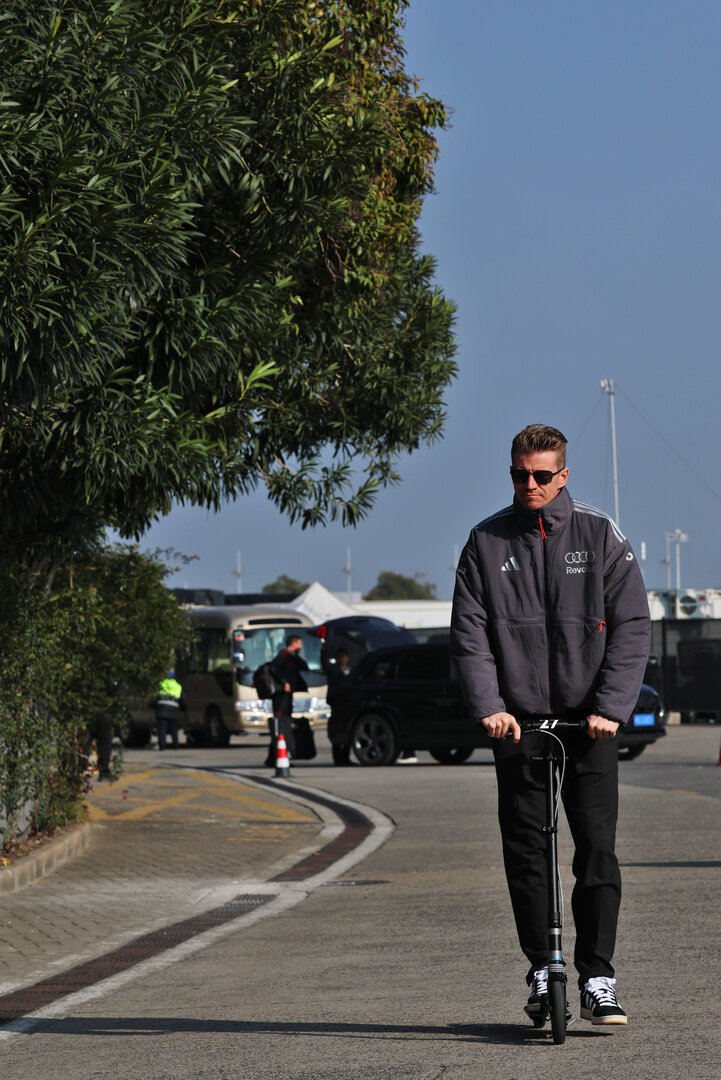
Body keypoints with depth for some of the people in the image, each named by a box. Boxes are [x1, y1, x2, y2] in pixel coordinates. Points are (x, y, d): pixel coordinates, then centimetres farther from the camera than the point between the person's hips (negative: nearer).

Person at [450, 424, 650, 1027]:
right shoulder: (487, 543, 6)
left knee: (598, 849, -6)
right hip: (518, 721, 1)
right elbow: (469, 633, 2)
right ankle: (542, 971, 13)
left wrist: (610, 707, -13)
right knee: (524, 849, 0)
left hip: (591, 721, -1)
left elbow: (631, 627, -1)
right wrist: (488, 706, -12)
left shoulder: (601, 536, 3)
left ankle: (597, 981, -2)